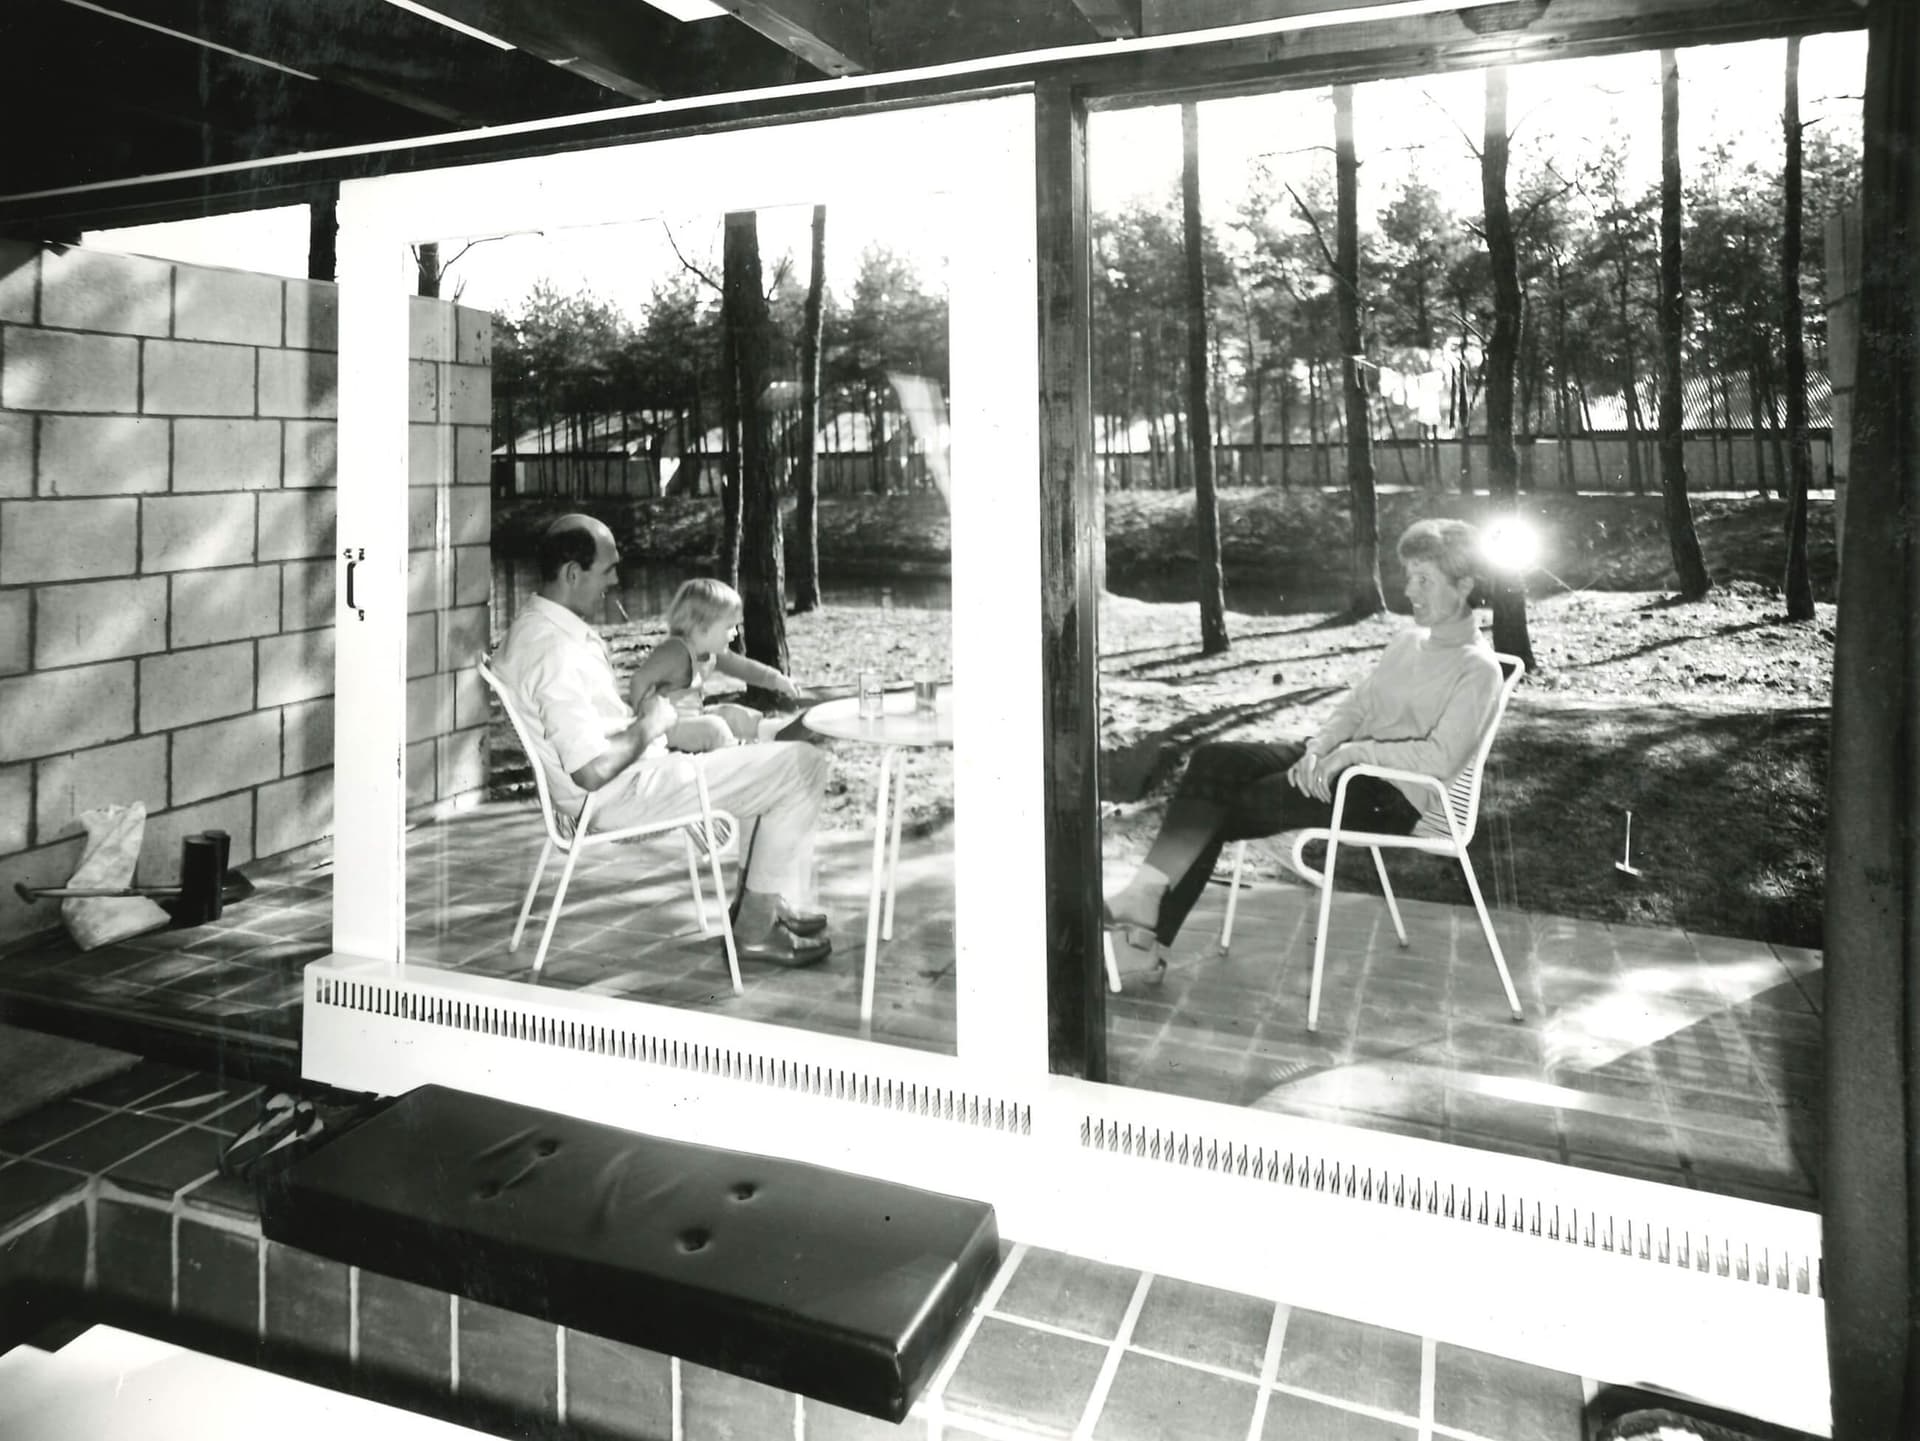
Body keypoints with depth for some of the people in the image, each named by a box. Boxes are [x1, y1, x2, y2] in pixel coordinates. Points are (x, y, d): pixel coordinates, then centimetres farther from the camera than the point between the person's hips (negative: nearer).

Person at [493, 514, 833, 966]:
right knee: (803, 766, -10)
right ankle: (756, 925, 1)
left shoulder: (536, 624, 7)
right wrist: (647, 727, -14)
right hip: (622, 794, -11)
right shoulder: (555, 651, -26)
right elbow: (593, 771, -30)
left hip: (631, 774, 11)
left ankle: (770, 901, 24)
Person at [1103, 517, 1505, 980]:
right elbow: (1357, 705, 14)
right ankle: (1149, 910, -19)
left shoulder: (1478, 669, -9)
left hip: (1393, 796, -8)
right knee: (1214, 760, -14)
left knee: (1222, 813, -19)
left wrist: (1354, 750, -21)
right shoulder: (1408, 640, 16)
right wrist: (1319, 747, -5)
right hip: (1345, 762, 8)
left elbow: (1442, 757, -19)